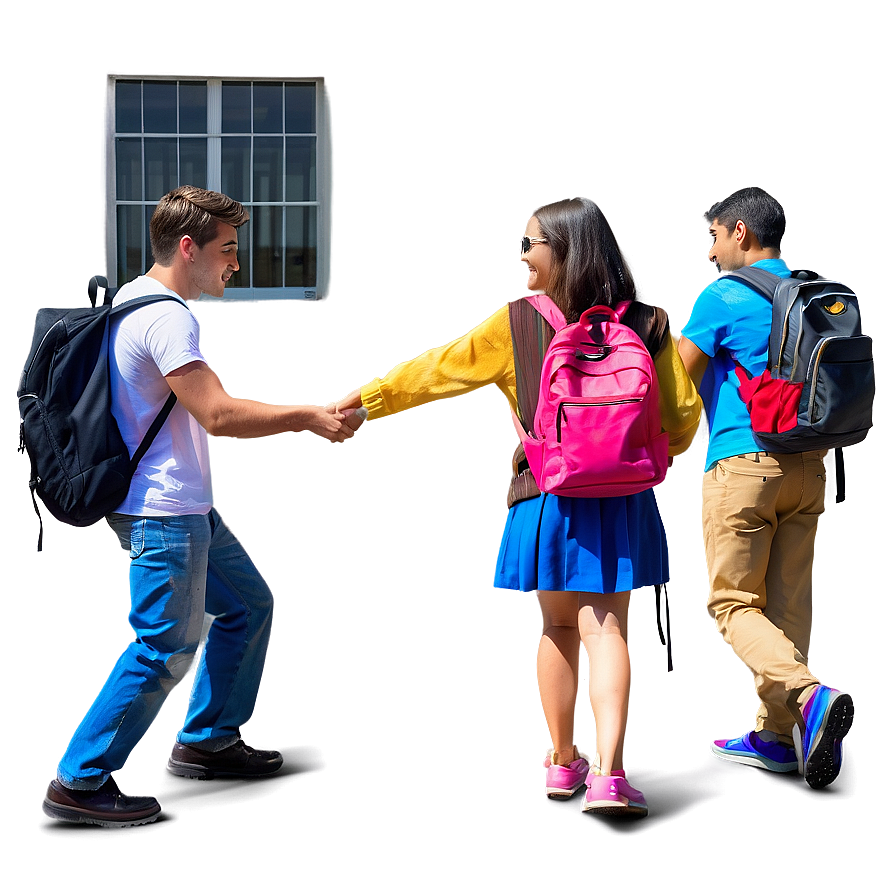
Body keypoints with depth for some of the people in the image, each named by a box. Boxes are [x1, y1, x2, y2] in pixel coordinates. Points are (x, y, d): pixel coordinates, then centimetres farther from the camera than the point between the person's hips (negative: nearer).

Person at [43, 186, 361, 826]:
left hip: (187, 509, 11)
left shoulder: (134, 299, 15)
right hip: (163, 514, -11)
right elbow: (218, 415, -24)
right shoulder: (166, 317, -18)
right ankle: (80, 784, 0)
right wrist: (309, 419, -16)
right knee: (168, 648, -8)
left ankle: (206, 742, 27)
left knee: (249, 605, 17)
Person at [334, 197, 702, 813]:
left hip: (548, 496, 0)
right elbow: (683, 411, 4)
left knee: (558, 627, 14)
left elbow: (440, 371, 2)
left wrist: (365, 399, 13)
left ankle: (563, 763, 24)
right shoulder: (642, 323, 0)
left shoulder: (518, 323, -4)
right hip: (620, 499, 0)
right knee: (605, 628, 0)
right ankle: (608, 775, -12)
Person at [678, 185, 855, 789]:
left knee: (735, 604, -3)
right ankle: (777, 734, 14)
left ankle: (809, 696, -25)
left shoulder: (722, 299, -6)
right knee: (788, 604, 10)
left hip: (744, 462, -6)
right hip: (810, 467, 7)